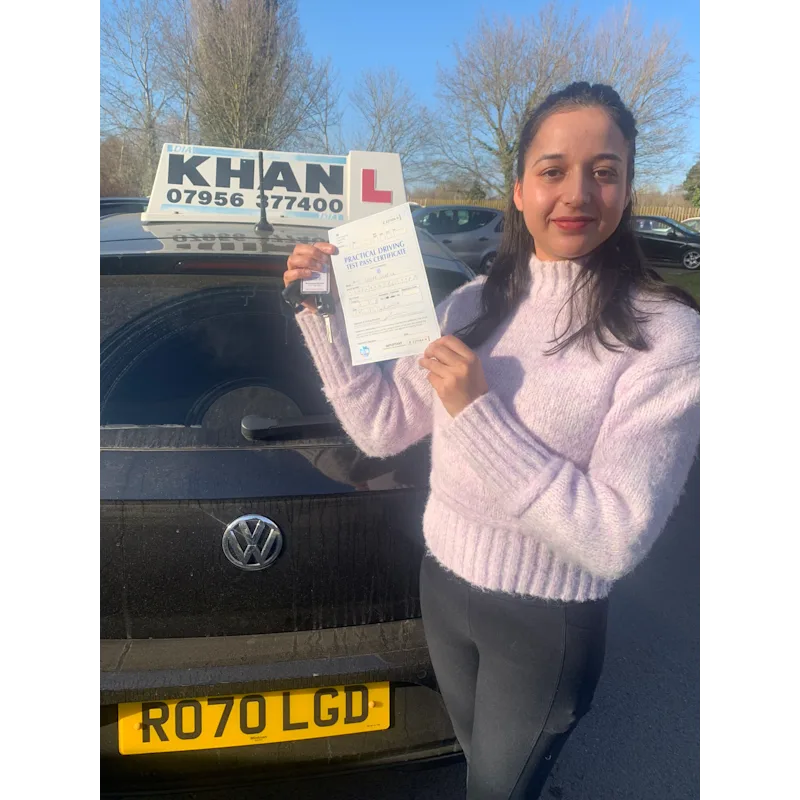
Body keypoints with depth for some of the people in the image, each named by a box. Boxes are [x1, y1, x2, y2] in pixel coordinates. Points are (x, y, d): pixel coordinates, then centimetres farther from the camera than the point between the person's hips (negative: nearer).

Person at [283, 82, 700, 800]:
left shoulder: (667, 336, -21)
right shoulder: (472, 305, -3)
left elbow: (618, 540, -25)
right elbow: (382, 427, -3)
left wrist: (480, 416, -31)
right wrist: (322, 311, -12)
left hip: (548, 625, -5)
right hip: (442, 586, 5)